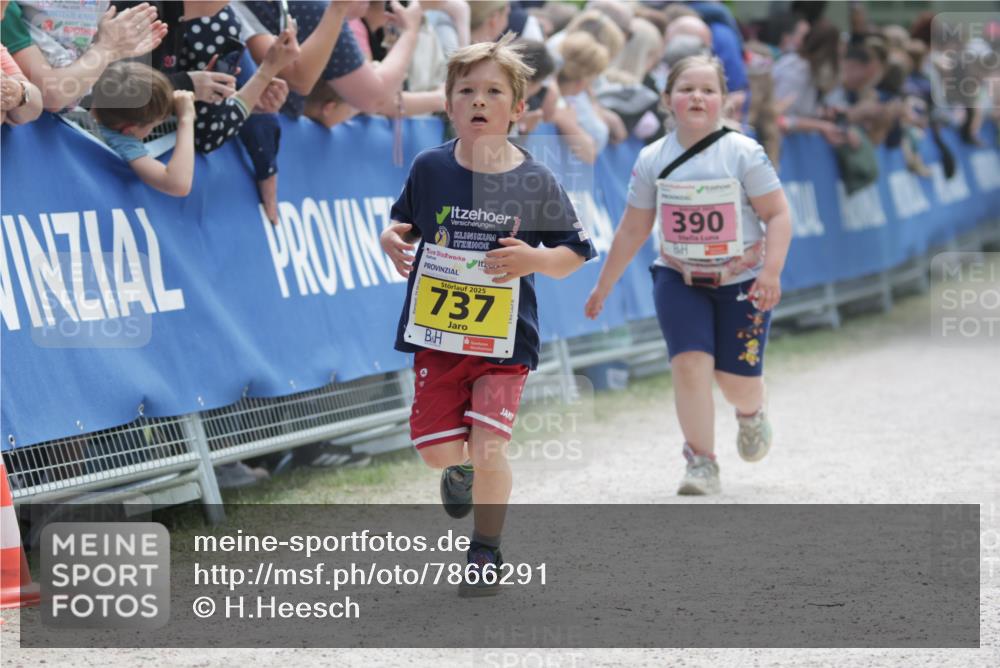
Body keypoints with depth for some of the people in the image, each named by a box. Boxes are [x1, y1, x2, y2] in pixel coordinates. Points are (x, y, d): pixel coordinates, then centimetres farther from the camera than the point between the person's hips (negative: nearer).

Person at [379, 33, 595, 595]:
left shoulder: (534, 183, -8)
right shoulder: (430, 169, -3)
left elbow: (573, 255, 0)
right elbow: (404, 223, 14)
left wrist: (533, 259, -20)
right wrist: (393, 241, -9)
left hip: (505, 338, -2)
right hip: (437, 333, 2)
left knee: (489, 449, -12)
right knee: (437, 448, 3)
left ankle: (487, 551, 12)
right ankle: (460, 469, 42)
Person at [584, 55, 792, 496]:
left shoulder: (743, 153, -10)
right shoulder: (653, 160, -2)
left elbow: (778, 215, -10)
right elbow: (632, 230, 8)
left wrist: (771, 272, -22)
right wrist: (604, 285, 12)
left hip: (742, 281, -2)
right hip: (679, 279, 2)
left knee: (737, 380, 0)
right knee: (690, 363, -16)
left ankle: (751, 415, 38)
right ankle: (701, 462, -5)